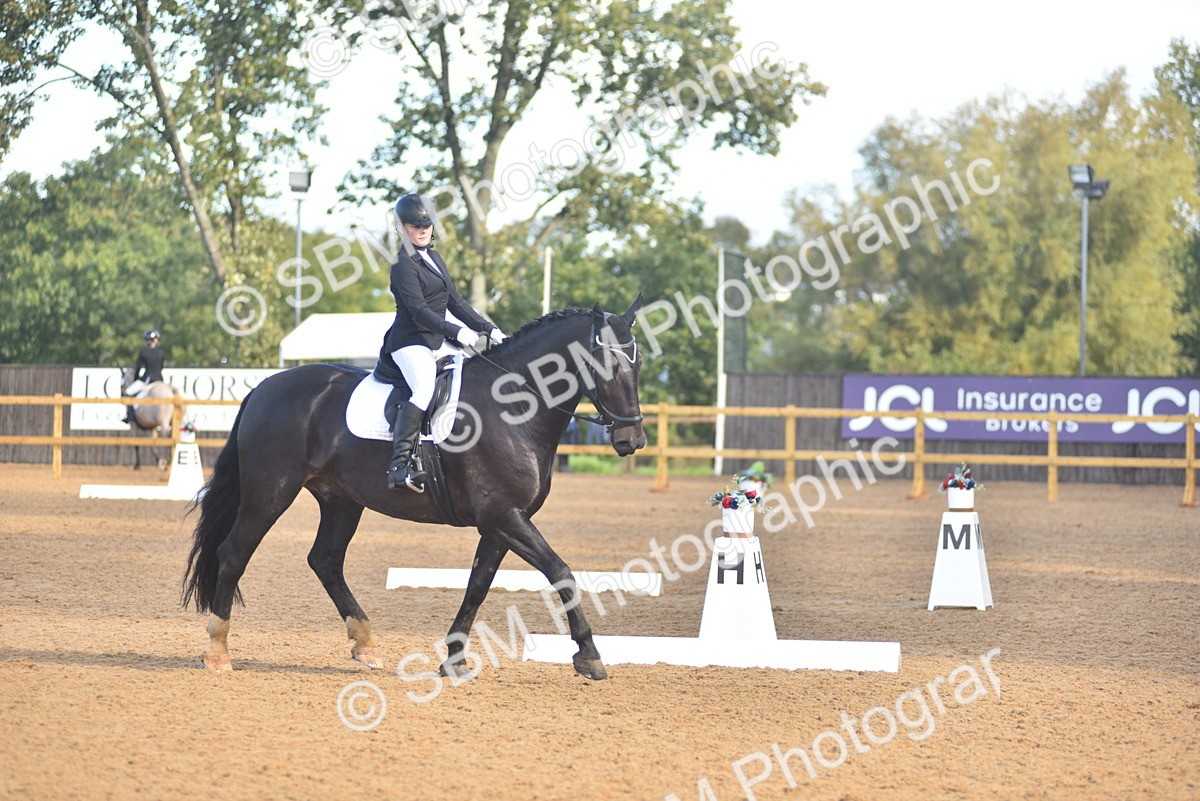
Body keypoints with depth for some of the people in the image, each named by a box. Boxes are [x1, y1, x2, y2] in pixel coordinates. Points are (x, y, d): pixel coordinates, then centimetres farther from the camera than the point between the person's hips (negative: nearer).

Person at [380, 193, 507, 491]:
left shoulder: (434, 259, 18)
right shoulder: (403, 265, -9)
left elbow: (455, 302, 21)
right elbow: (419, 311, -18)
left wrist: (488, 329, 12)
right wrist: (456, 332, -26)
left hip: (437, 341, 9)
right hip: (411, 341, -9)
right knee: (424, 390, -33)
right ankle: (399, 467, -39)